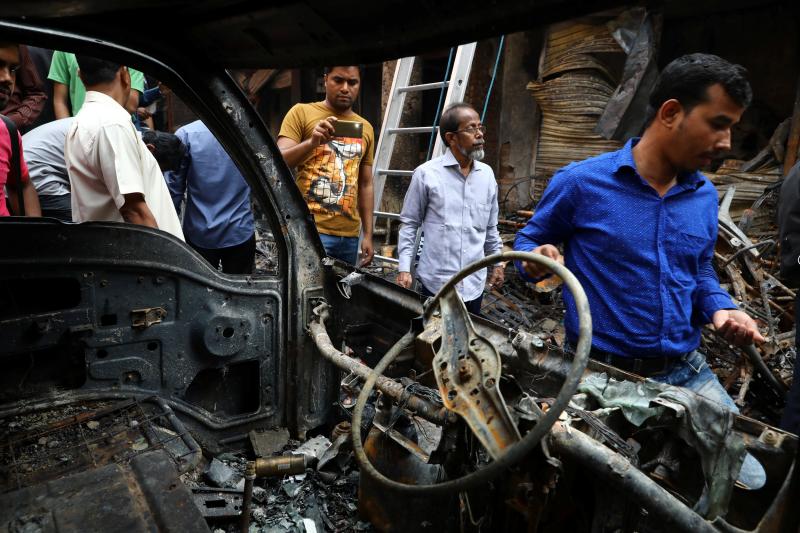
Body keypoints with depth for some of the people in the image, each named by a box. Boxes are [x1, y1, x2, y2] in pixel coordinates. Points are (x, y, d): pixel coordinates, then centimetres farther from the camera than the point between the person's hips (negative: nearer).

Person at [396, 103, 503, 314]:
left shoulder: (487, 174, 6)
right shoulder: (426, 173, -8)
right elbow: (409, 224, -2)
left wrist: (497, 262, 16)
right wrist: (404, 268, -7)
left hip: (474, 284, 4)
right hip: (435, 282, -4)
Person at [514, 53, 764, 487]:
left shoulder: (705, 196, 5)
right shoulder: (580, 182, -13)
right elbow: (528, 239, 1)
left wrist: (719, 309, -2)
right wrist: (535, 259, -23)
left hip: (687, 372, 6)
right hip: (602, 374, -5)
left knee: (747, 478, 10)